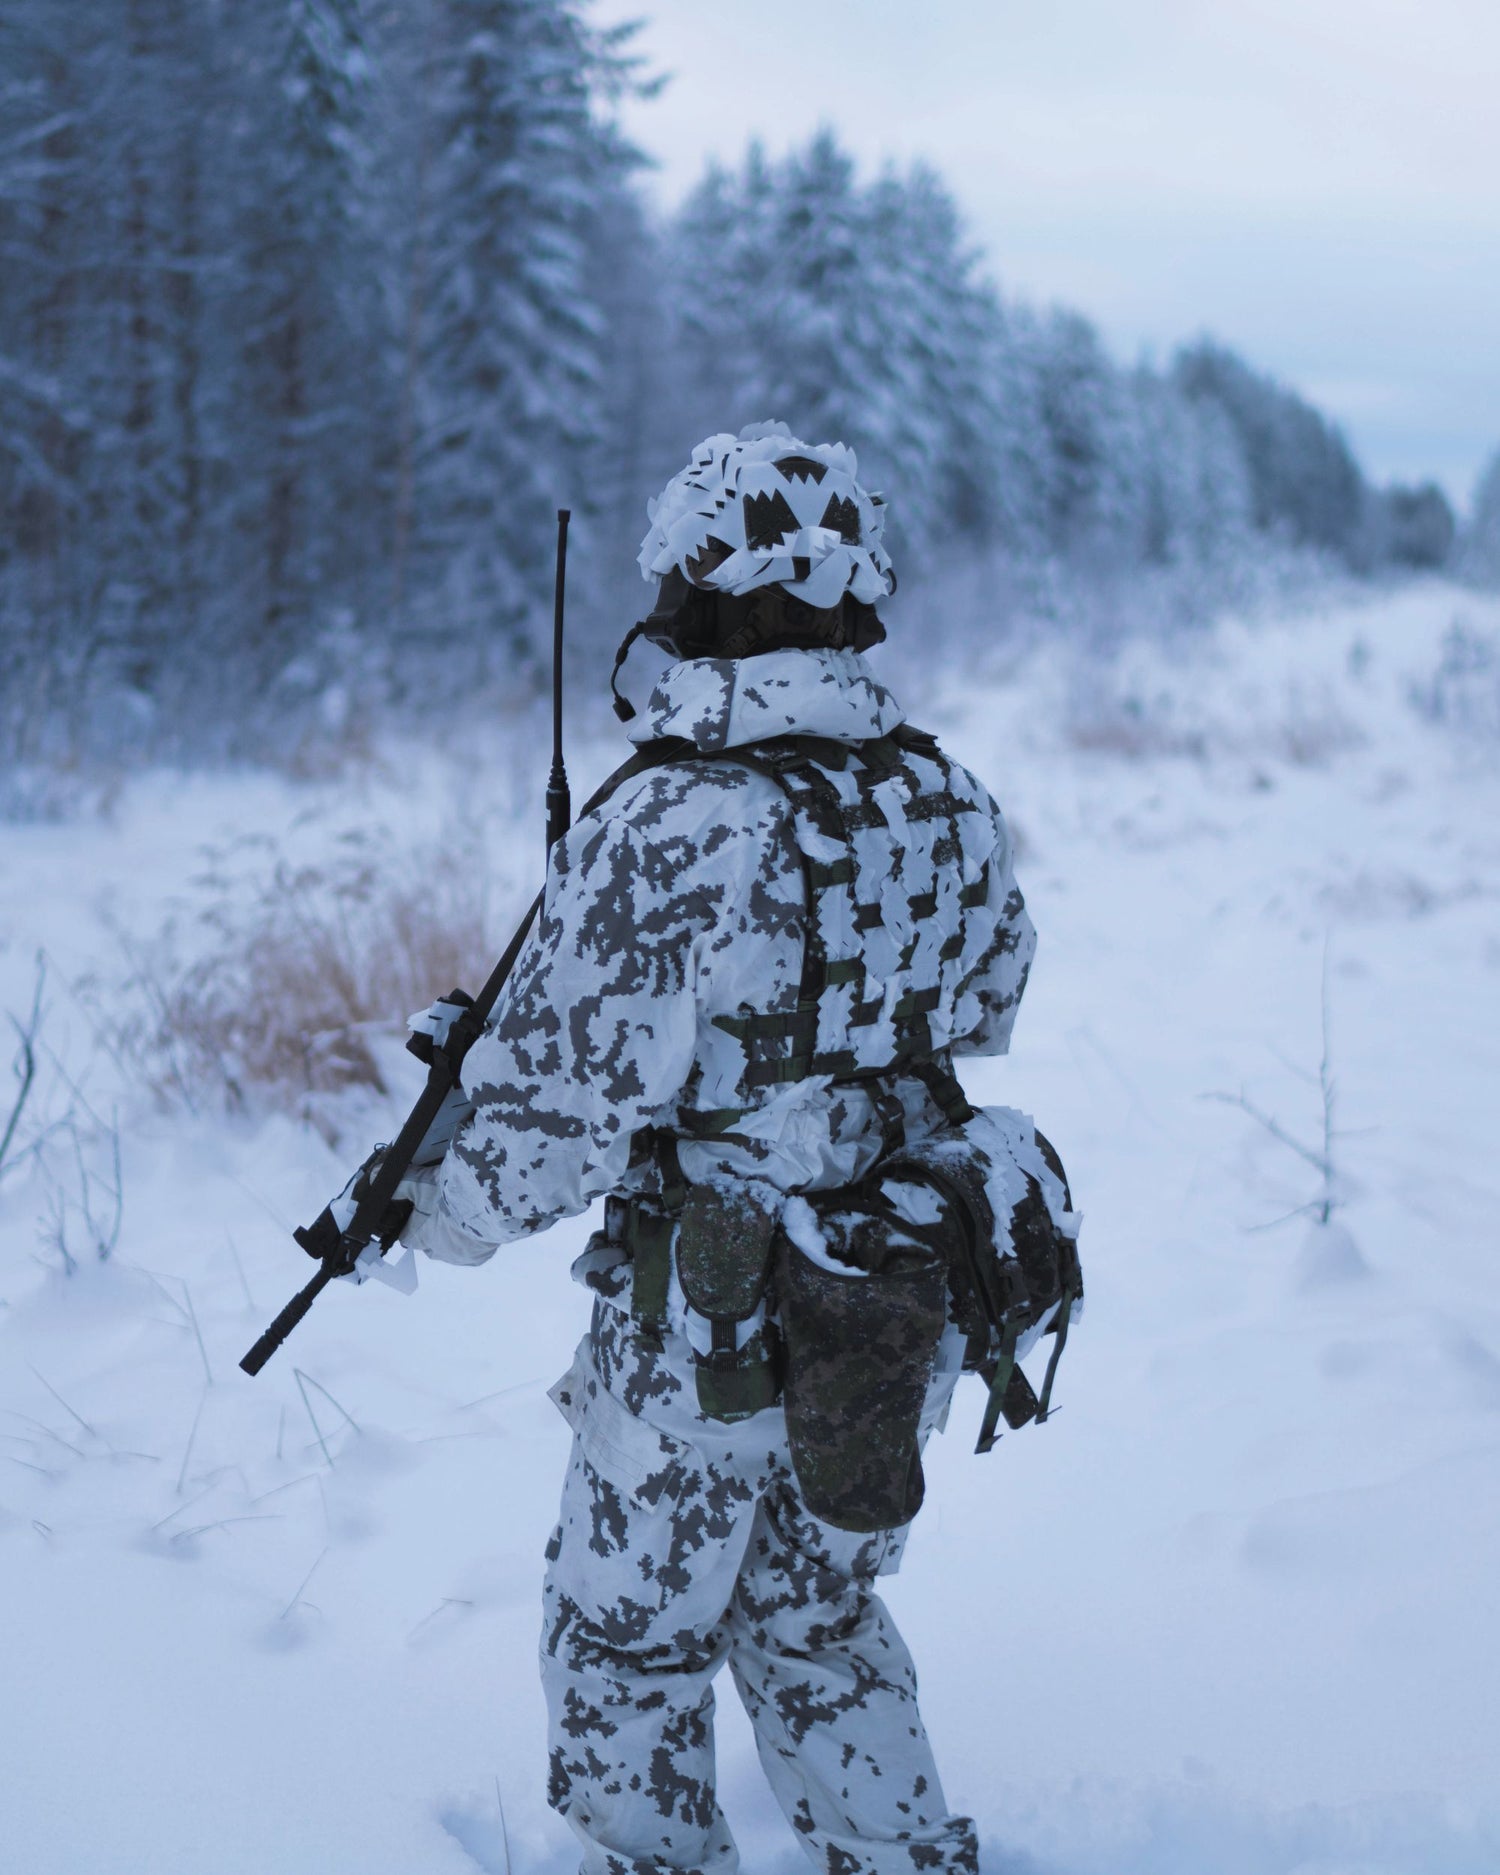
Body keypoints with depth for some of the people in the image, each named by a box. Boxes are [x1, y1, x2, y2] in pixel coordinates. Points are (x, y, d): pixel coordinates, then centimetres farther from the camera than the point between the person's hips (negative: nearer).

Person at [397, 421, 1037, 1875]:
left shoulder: (662, 831, -24)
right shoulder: (953, 809, -4)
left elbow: (560, 1099, -19)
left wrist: (444, 1215, -1)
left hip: (709, 1328, -6)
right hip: (904, 1313, 6)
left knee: (628, 1641, 16)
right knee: (820, 1617, 26)